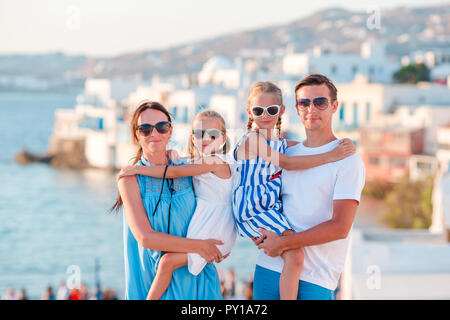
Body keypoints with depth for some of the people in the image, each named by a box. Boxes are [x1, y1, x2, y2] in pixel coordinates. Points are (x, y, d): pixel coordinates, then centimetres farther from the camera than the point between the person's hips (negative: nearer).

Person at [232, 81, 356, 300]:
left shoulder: (279, 141, 15)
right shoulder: (252, 138, -11)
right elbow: (286, 163, -18)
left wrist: (339, 145, -1)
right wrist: (329, 156, -21)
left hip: (271, 208, 9)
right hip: (253, 211, -9)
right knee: (294, 255, -21)